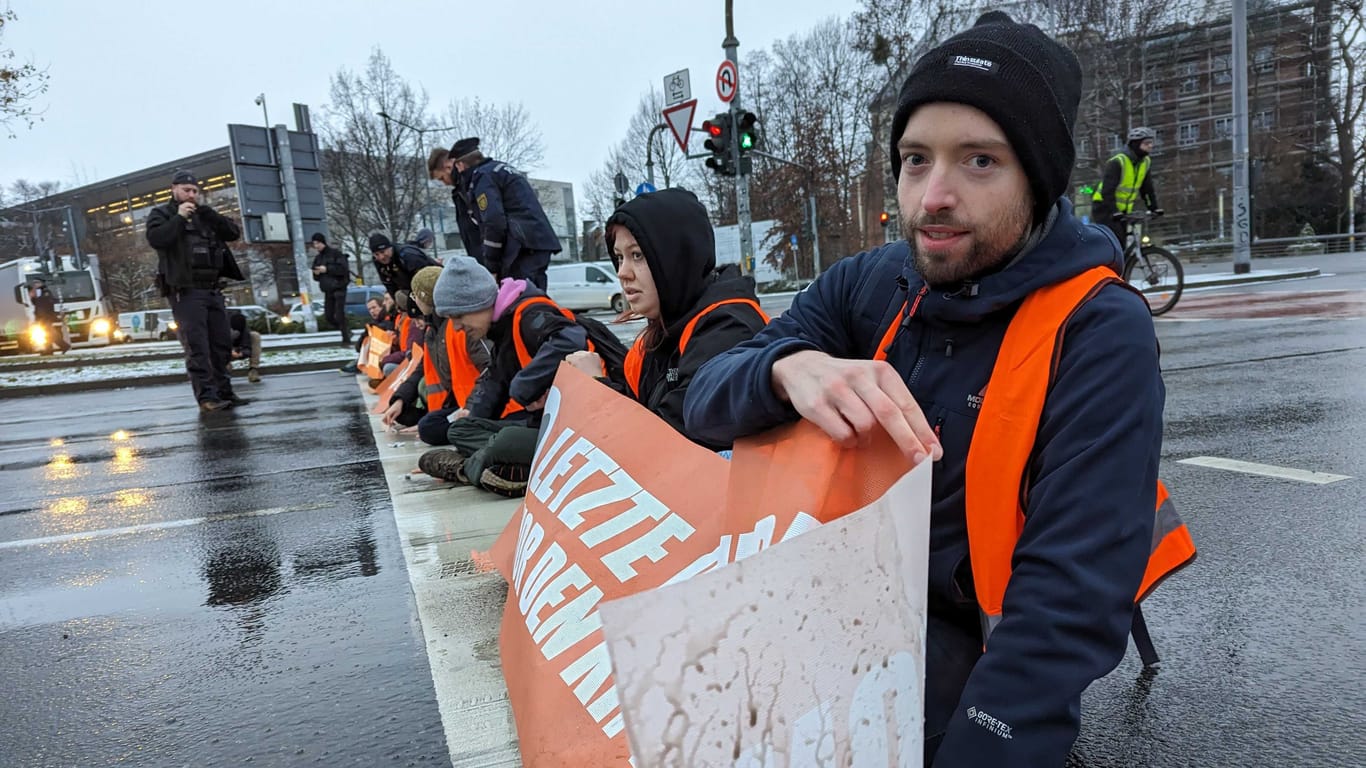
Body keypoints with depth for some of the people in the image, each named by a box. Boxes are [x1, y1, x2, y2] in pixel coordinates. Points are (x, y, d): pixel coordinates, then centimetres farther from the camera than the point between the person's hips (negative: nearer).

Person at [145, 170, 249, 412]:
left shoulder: (205, 215, 21)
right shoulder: (161, 214, 6)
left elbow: (234, 232, 8)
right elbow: (155, 239, -13)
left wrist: (208, 213, -3)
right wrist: (179, 217, -12)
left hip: (213, 290, 6)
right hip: (185, 291, -6)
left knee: (222, 343, 6)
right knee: (197, 346, -11)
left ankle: (224, 392, 13)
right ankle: (206, 396, -13)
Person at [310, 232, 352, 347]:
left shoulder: (335, 253, -6)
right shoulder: (317, 258, 14)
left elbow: (343, 268, -17)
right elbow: (316, 277, 21)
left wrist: (327, 269, -20)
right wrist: (316, 274, -3)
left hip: (339, 288, -7)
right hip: (327, 290, 7)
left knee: (339, 315, -13)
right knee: (329, 316, 3)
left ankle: (346, 339, -6)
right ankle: (346, 330, 23)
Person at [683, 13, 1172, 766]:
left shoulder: (1100, 335, -16)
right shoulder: (866, 284, -2)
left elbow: (1072, 601, -23)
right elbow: (706, 404, -11)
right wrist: (789, 368, -32)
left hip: (971, 649, -4)